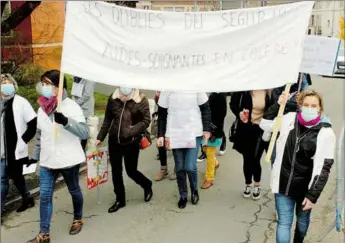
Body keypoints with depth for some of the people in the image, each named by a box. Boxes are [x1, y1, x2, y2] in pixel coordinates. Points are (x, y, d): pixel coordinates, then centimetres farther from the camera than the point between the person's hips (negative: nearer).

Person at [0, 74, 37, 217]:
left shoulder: (21, 102, -9)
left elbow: (34, 124, -9)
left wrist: (23, 140, -10)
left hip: (15, 149, -5)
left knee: (16, 176, 6)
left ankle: (27, 198, 27)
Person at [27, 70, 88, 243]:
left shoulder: (71, 106, -15)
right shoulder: (42, 108, 5)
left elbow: (85, 133, -25)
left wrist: (66, 121, -39)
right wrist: (34, 156, 20)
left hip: (68, 160, -5)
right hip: (47, 161, 5)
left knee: (74, 191, 16)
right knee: (44, 196, 3)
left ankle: (78, 219, 40)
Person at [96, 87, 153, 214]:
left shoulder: (141, 99, -10)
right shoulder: (113, 98, 0)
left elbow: (146, 120, -10)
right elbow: (107, 119, 7)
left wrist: (132, 131, -21)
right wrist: (100, 137, 6)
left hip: (132, 142, -3)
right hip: (114, 141, 4)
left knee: (131, 171, 7)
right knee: (116, 171, 9)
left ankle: (147, 186, 38)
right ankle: (120, 200, 27)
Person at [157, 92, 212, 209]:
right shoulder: (166, 90, -2)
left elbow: (205, 109, 2)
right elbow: (162, 114, 4)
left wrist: (206, 129, -3)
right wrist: (161, 135, 1)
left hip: (194, 133, -2)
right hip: (174, 134, 2)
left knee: (190, 167, -6)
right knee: (179, 168, 8)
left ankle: (194, 191, 23)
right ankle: (183, 196, 28)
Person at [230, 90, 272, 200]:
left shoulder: (270, 90, -13)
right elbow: (233, 103, 0)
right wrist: (239, 113, -18)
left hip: (261, 129, -1)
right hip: (245, 128, 1)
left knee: (255, 159, 1)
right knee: (247, 159, 13)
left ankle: (257, 185, 28)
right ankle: (248, 185, 36)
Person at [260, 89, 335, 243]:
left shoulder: (326, 133, -14)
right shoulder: (290, 119, -6)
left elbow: (324, 167, -12)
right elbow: (265, 124, 6)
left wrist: (313, 195, -13)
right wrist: (278, 105, -6)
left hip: (305, 187, -1)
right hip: (283, 183, 1)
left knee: (303, 219, 23)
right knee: (284, 222, 2)